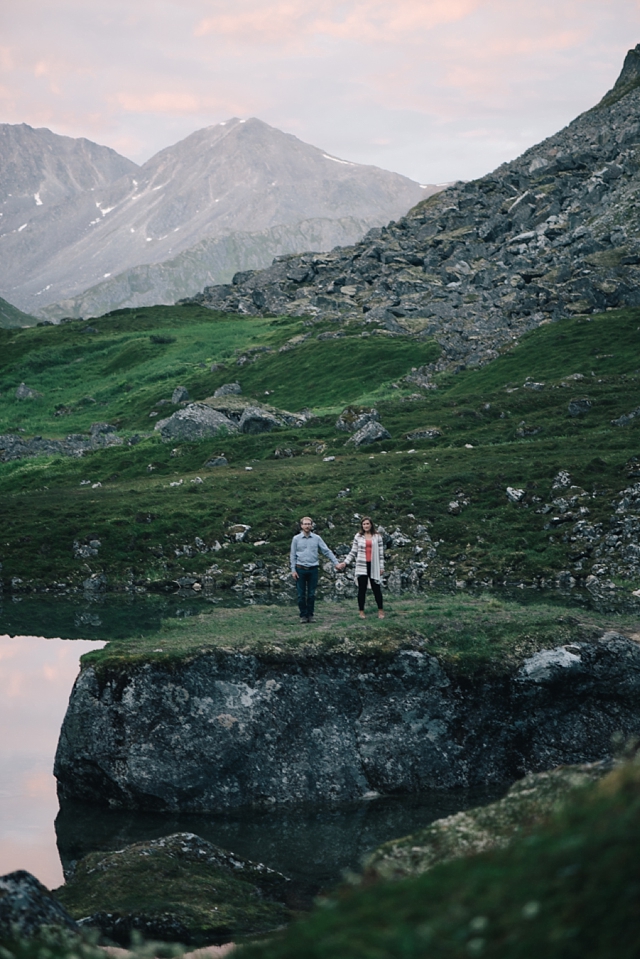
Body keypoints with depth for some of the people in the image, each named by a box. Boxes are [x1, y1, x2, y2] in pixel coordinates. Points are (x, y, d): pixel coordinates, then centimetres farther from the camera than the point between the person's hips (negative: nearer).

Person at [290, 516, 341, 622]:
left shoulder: (317, 538, 4)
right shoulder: (296, 539, 2)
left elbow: (327, 551, 4)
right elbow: (293, 555, 4)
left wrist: (336, 562, -3)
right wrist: (293, 570, -3)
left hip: (313, 569, 1)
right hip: (300, 569, -1)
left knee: (311, 594, 3)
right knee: (301, 594, 1)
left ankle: (310, 615, 11)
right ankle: (303, 615, 8)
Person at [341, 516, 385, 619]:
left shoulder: (377, 537, 6)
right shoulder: (358, 537, 6)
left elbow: (381, 553, 6)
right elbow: (353, 552, 8)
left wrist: (381, 567, 2)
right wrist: (345, 562, -1)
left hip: (374, 566, 0)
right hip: (361, 566, 0)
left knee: (376, 588, 2)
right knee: (362, 589, 2)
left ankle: (380, 610, 12)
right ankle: (361, 612, 8)